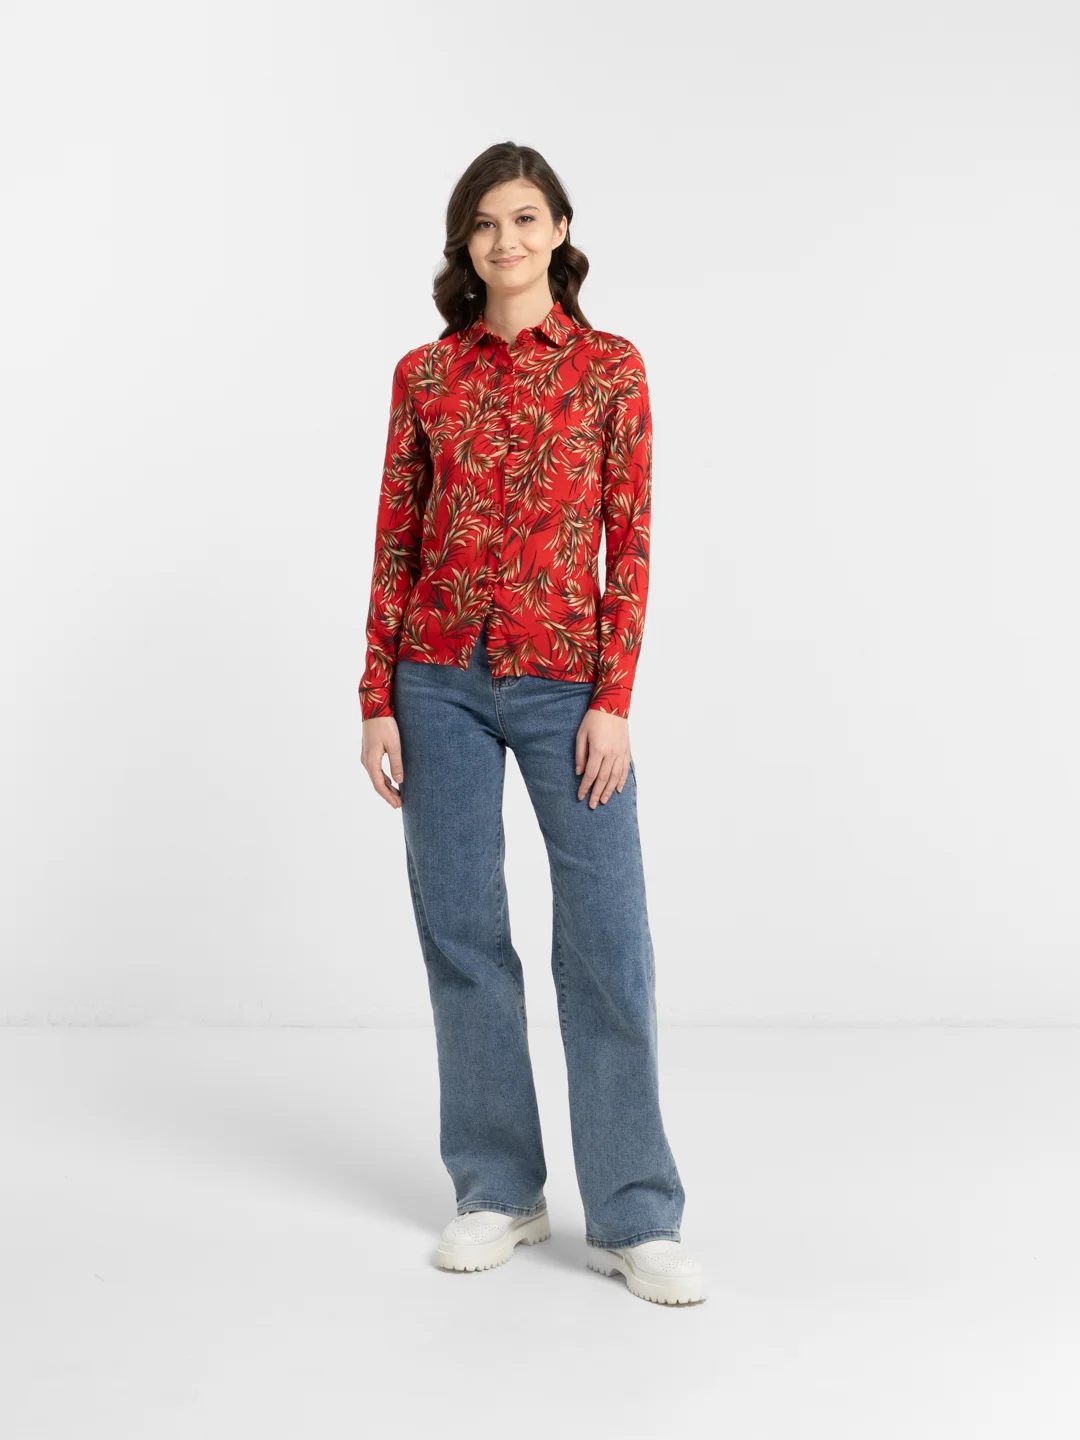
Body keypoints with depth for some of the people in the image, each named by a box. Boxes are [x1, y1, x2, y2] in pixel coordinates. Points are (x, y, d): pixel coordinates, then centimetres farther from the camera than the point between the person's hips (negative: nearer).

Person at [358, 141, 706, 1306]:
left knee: (608, 939, -3)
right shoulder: (423, 375, 6)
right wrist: (377, 702, 1)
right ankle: (497, 1190, 20)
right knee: (461, 932, 6)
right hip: (440, 678, 2)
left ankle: (633, 1218, 7)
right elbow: (394, 542, 6)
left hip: (564, 680, -2)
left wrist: (614, 699, -8)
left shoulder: (611, 367, 2)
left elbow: (630, 543, -1)